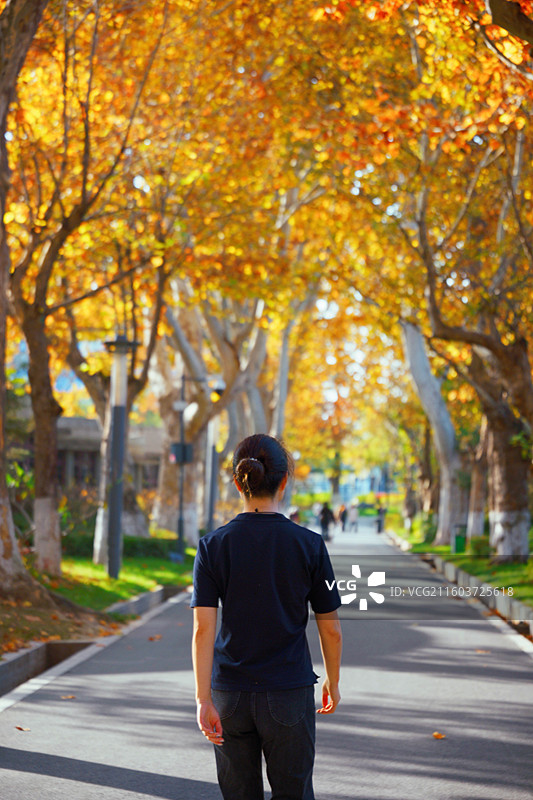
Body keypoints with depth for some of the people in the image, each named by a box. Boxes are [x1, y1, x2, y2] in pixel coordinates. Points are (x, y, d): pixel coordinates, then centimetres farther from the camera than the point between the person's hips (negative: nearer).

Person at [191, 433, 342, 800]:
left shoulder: (213, 546, -5)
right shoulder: (309, 545, -7)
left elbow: (203, 629, -11)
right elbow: (331, 630, -1)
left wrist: (203, 700, -10)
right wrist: (333, 683, 14)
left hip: (230, 693, 2)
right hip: (289, 693, -1)